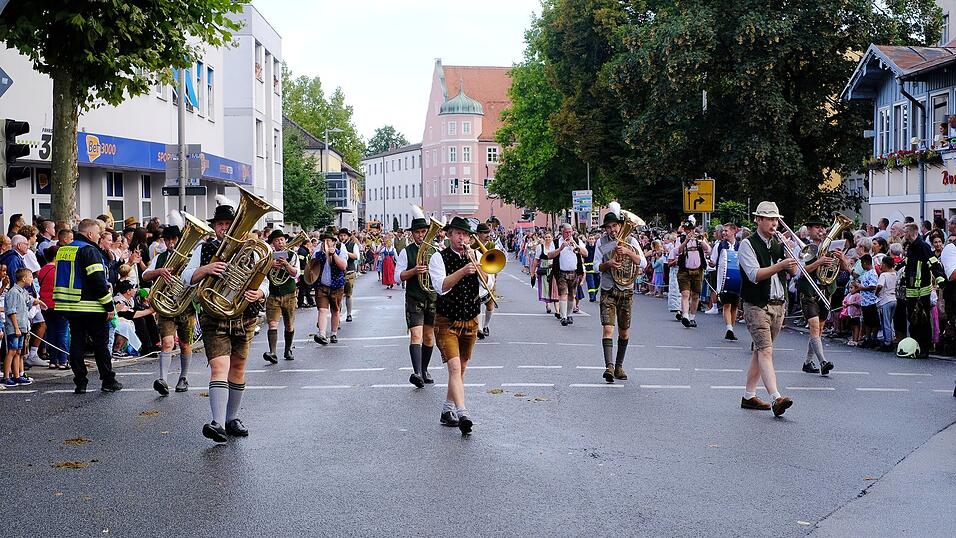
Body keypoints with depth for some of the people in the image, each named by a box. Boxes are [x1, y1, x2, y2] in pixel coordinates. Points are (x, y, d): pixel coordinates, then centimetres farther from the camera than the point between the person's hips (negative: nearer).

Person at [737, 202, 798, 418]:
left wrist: (789, 256, -9)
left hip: (778, 304, 7)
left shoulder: (779, 244, 14)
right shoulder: (748, 245, -6)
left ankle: (749, 395, 19)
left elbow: (793, 272, 9)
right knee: (765, 351, -15)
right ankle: (776, 398, -26)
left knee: (760, 350, 11)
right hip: (757, 305, -7)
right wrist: (779, 266, -27)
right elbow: (754, 275, -18)